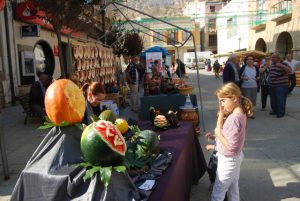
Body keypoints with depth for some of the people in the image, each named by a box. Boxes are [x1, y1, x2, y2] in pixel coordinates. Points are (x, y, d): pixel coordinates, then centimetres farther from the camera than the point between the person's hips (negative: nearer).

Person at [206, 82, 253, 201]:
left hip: (228, 161, -9)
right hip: (235, 158, 9)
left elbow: (230, 147, -29)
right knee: (233, 189, 25)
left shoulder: (234, 118, -30)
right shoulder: (239, 114, -1)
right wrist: (221, 114, -6)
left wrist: (218, 133, -18)